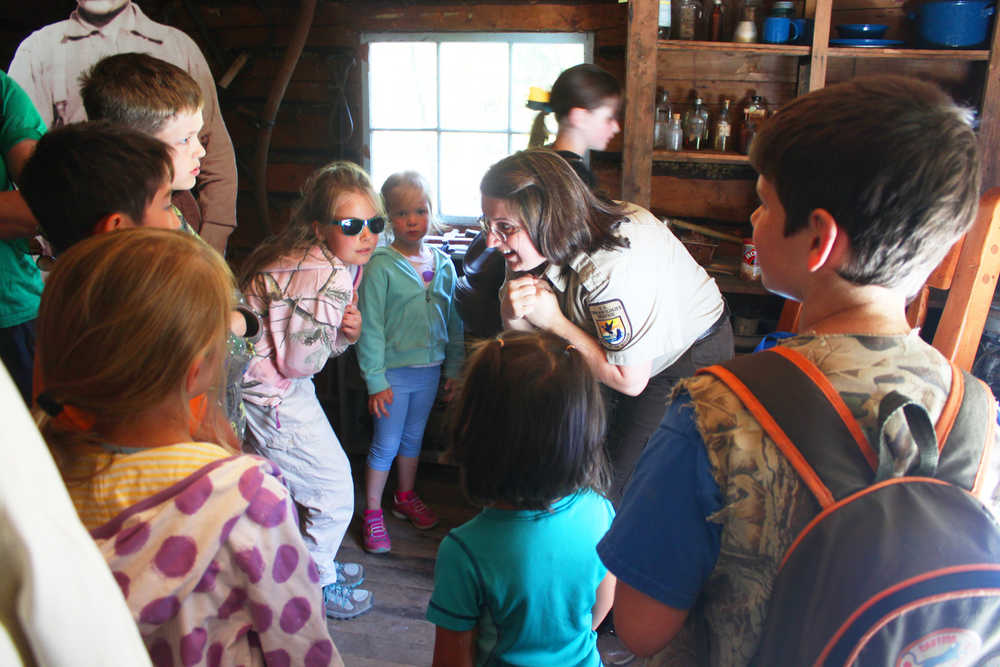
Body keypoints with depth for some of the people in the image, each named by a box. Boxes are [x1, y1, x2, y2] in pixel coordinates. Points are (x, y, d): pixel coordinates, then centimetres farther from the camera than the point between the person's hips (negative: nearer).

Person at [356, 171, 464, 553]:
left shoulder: (443, 264, 2)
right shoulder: (380, 266, -14)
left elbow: (454, 321, 9)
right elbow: (370, 327, -13)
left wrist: (454, 368, 9)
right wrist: (375, 379, -15)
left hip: (430, 369, 5)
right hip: (394, 371, -5)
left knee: (413, 438, 20)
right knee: (386, 445, 5)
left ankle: (406, 498, 40)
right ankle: (372, 512, 22)